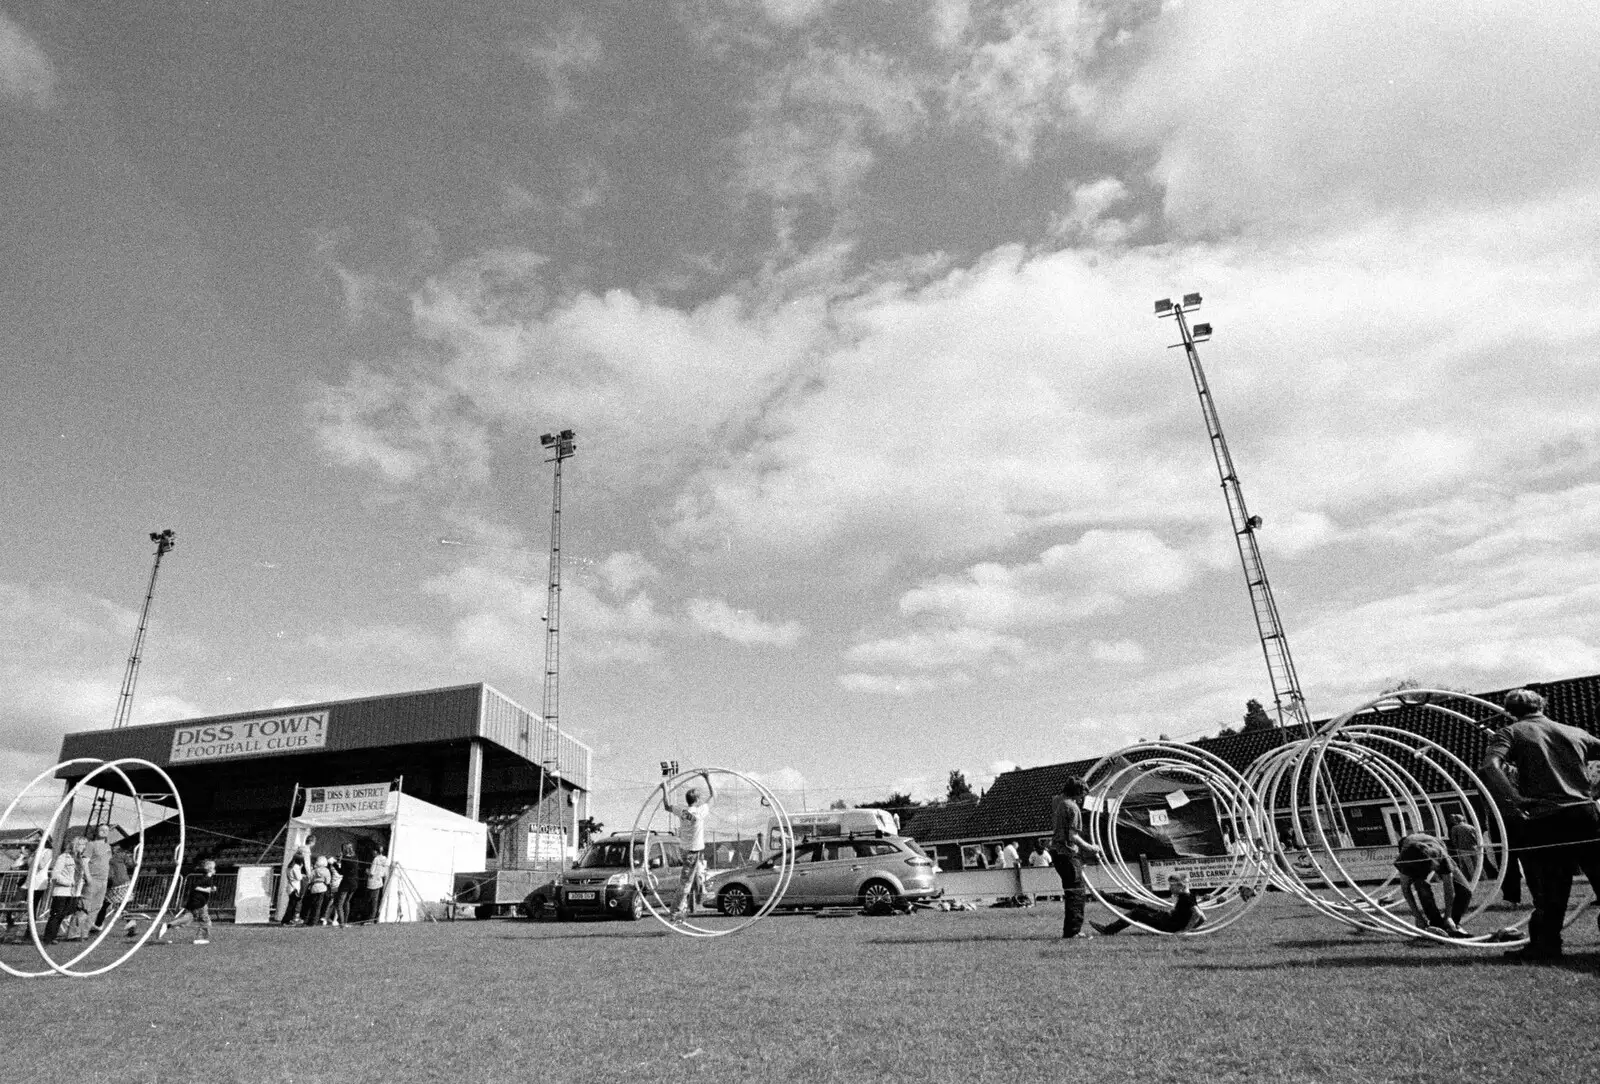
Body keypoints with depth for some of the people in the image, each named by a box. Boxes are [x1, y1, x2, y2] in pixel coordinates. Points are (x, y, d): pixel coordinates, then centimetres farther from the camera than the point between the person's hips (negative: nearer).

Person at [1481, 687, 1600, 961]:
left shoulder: (1510, 733, 2)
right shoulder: (1576, 733, 15)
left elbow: (1490, 766, -17)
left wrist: (1516, 802, -16)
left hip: (1541, 822, -3)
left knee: (1549, 892, 6)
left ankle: (1544, 946, 9)